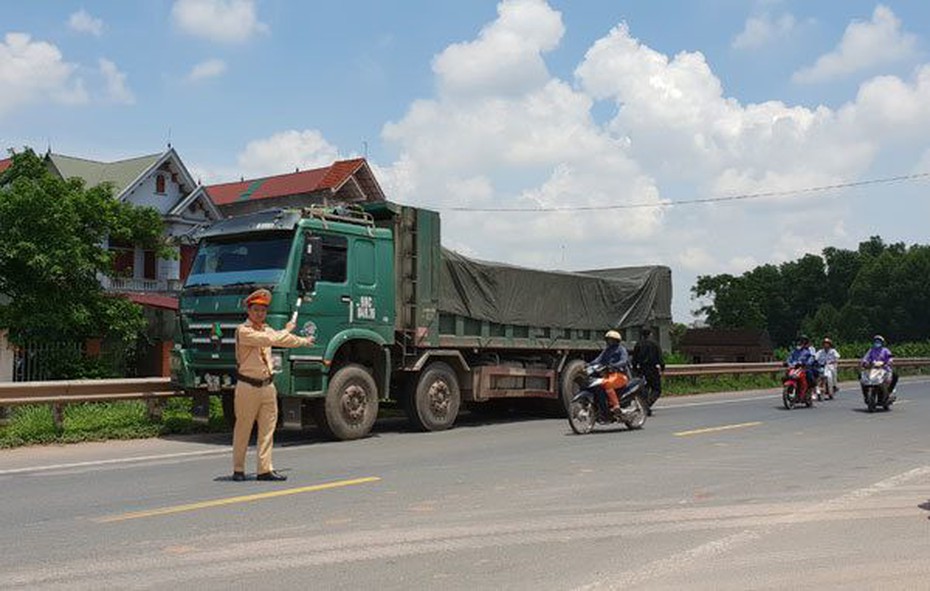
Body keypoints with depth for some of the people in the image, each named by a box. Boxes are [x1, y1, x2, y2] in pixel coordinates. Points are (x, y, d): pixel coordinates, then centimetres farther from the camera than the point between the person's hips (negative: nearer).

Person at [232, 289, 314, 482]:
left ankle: (265, 469, 8)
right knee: (242, 430, 2)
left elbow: (283, 340, 35)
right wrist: (287, 330, -8)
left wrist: (304, 341, 44)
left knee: (267, 430, 5)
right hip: (248, 386, -7)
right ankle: (238, 470, 11)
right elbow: (270, 339, -21)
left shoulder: (266, 329, 15)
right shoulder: (243, 331, -11)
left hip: (267, 385, 7)